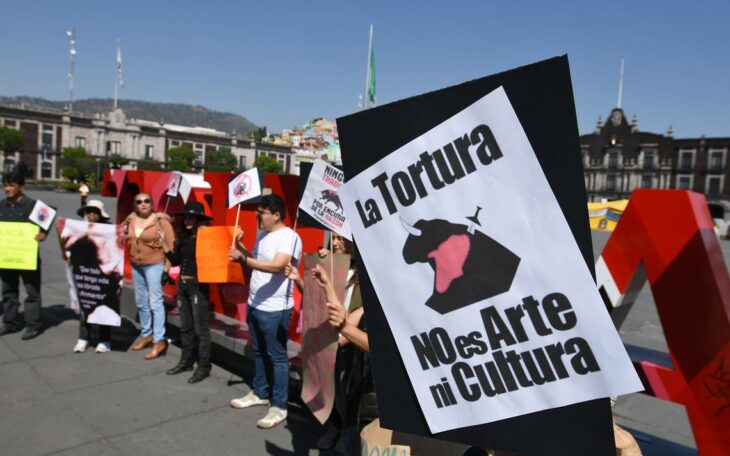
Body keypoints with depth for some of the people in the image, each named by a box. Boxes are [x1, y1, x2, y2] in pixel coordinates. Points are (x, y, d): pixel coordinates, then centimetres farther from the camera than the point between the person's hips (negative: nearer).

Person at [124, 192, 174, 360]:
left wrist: (168, 267, -13)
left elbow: (171, 244, -11)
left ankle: (159, 341, -3)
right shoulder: (131, 220, 7)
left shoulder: (161, 220, -9)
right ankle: (147, 334, 29)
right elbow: (124, 239, 20)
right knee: (141, 302, 14)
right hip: (136, 266, 6)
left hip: (154, 265, -6)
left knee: (155, 302, -7)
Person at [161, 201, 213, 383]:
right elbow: (175, 261, 13)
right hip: (182, 285, 8)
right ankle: (186, 361, 30)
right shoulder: (183, 238, 9)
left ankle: (204, 367, 10)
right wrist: (164, 243, 7)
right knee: (185, 326, 17)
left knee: (200, 329, 0)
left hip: (198, 286, -8)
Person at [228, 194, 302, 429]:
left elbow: (277, 266, -31)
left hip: (275, 309, -9)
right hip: (255, 304, 9)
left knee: (277, 357, 2)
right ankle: (260, 393, 37)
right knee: (259, 353, 21)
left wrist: (243, 259, -36)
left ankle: (279, 406, 12)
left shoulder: (289, 237, -18)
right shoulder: (262, 234, 10)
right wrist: (240, 246, 5)